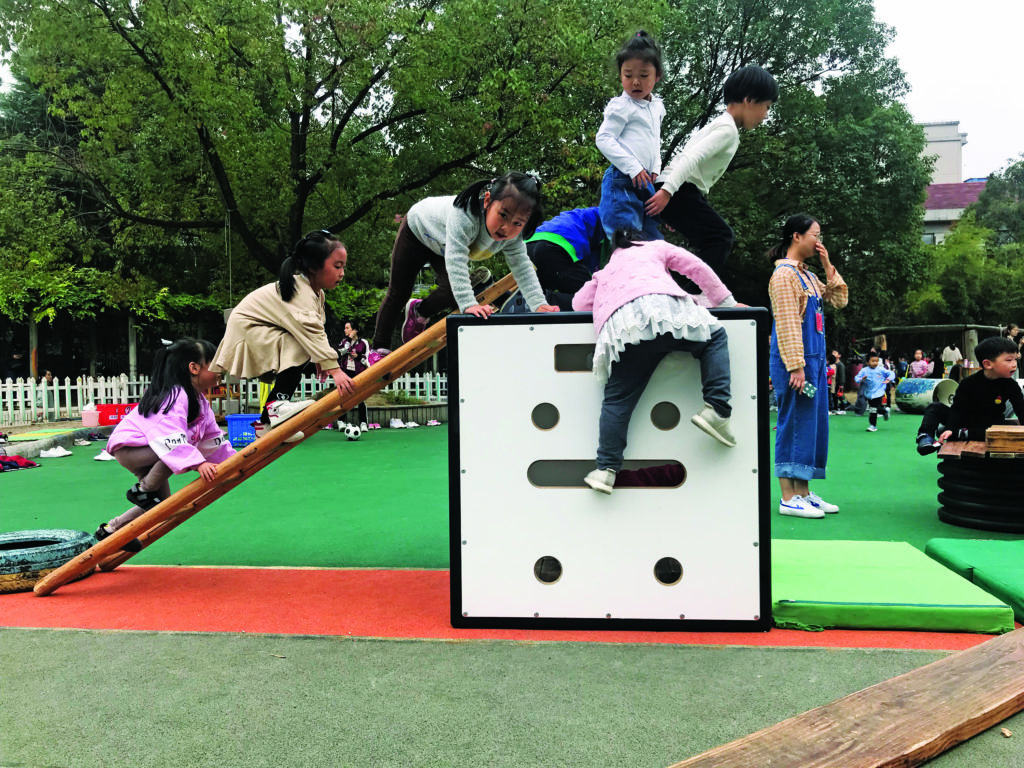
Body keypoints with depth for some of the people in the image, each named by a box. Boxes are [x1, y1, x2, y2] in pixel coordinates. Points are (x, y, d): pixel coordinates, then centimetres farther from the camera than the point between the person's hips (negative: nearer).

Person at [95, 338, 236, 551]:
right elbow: (172, 438, -41)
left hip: (148, 450, 10)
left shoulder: (199, 400, 4)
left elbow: (213, 436, 11)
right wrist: (197, 463, -51)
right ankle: (142, 491, -13)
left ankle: (110, 530, 24)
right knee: (173, 452, -34)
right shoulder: (174, 395, -28)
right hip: (128, 447, -10)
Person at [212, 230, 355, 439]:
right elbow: (310, 330, -41)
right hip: (245, 327, -10)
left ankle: (266, 422, 20)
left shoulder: (316, 292, 1)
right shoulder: (300, 292, -31)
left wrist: (319, 359, -11)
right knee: (300, 350, -29)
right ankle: (277, 404, -30)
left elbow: (315, 330, 3)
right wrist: (334, 368, -47)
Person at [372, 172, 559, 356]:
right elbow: (455, 261, -54)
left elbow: (522, 268, -25)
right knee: (398, 293, 4)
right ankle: (380, 349, 20)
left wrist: (539, 305, -38)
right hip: (418, 229, -5)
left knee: (452, 294, -11)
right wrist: (469, 304, -61)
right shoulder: (463, 216, -49)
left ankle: (419, 311, 22)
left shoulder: (513, 236, -29)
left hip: (443, 247, 5)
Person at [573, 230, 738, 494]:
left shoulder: (605, 272, 41)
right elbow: (699, 268, 29)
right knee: (715, 337, 19)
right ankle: (716, 409, 1)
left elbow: (579, 303, 30)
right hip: (662, 308, -2)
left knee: (618, 397, 7)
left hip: (620, 328, 2)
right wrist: (727, 302, 36)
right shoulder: (656, 247, 35)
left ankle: (606, 469, 0)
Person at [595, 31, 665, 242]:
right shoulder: (621, 106, -8)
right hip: (622, 181, -8)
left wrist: (656, 168, 11)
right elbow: (604, 139, -14)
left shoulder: (657, 106, 15)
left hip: (646, 181, 8)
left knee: (653, 238, 15)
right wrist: (633, 167, -19)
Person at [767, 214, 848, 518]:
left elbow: (840, 300, 20)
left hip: (815, 358, 10)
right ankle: (788, 498, -3)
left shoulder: (808, 275, 18)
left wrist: (828, 266, 11)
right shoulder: (784, 274, -10)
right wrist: (796, 366, -22)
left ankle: (803, 492, 18)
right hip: (796, 360, -10)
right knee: (794, 424, -8)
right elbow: (787, 324, -17)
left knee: (813, 423, 11)